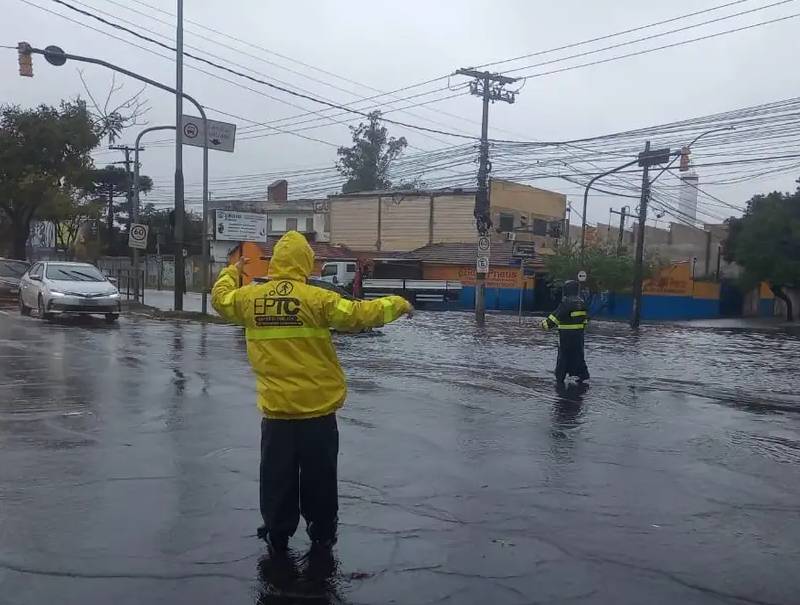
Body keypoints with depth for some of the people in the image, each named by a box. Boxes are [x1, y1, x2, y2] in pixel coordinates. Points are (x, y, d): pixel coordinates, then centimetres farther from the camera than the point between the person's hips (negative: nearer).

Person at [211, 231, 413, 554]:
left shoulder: (251, 297, -1)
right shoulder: (316, 298, -14)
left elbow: (221, 297, 19)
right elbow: (362, 314, -14)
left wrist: (232, 271, 38)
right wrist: (397, 304, 3)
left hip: (275, 410, 3)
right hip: (317, 409, -2)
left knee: (277, 476, 16)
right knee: (319, 477, 14)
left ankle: (277, 535, 27)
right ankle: (322, 534, 27)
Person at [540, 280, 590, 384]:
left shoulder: (566, 304, -18)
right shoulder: (581, 303, 5)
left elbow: (556, 316, -17)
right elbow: (585, 318, 14)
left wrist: (546, 323, -8)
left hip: (566, 334, -7)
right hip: (579, 333, 7)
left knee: (563, 355, 3)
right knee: (578, 354, 16)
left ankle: (560, 376, 8)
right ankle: (583, 374, 17)